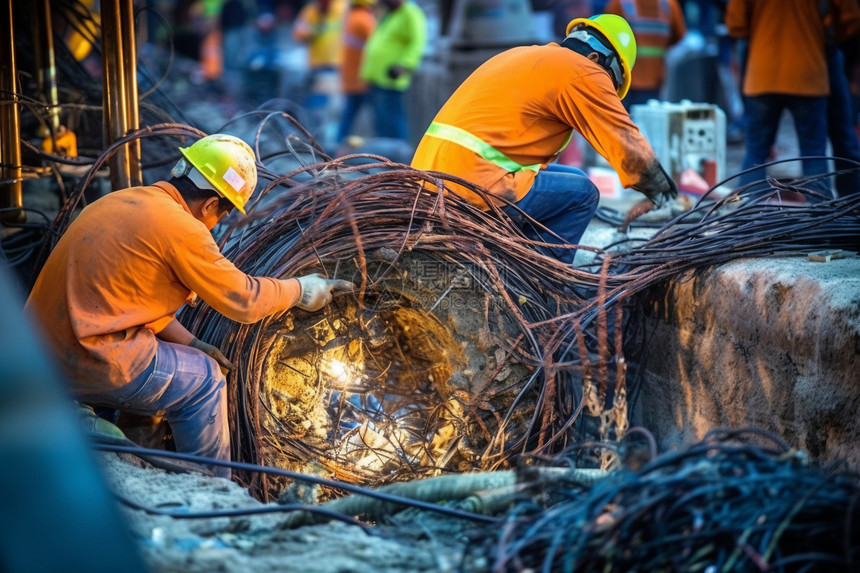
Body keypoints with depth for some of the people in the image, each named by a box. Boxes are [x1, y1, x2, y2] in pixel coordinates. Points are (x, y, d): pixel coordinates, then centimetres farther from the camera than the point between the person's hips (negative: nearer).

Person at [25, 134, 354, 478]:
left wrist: (190, 343, 17)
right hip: (87, 367, -9)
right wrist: (300, 290, 12)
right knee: (204, 379, 9)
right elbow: (243, 301, -4)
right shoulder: (180, 227, -13)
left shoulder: (119, 202, 13)